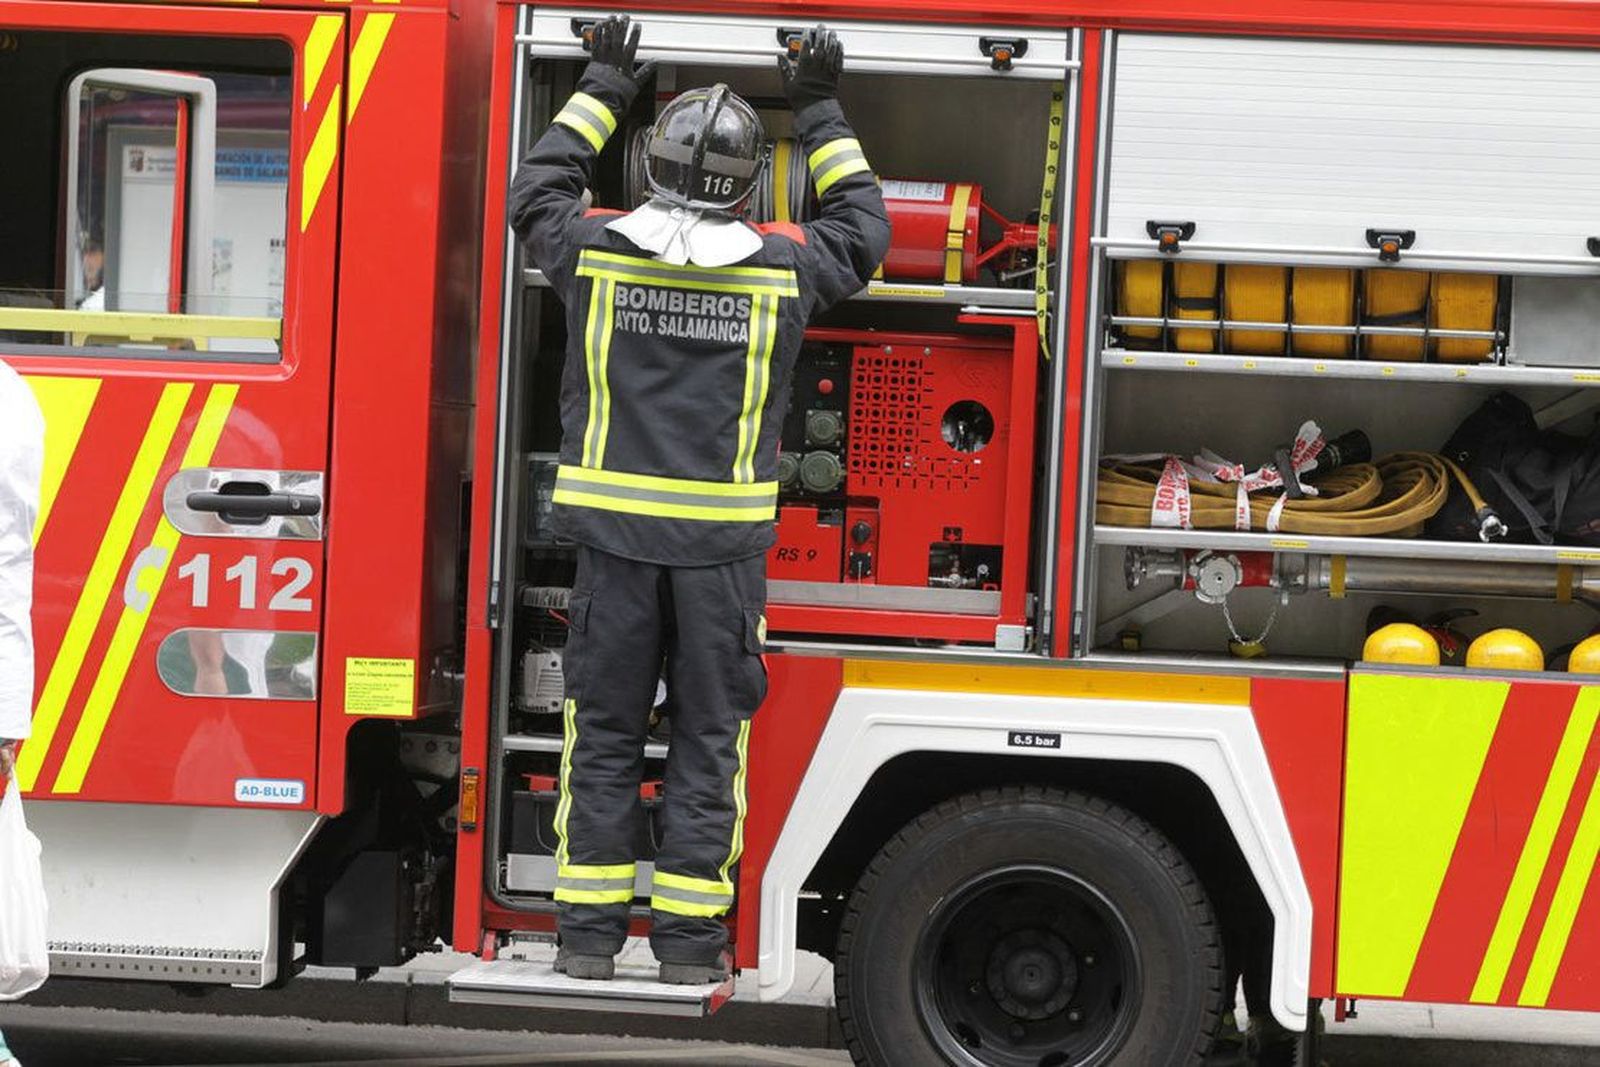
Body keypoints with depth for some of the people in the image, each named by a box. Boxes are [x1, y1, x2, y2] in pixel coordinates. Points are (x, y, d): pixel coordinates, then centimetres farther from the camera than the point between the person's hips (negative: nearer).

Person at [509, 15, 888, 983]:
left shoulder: (596, 251, -2)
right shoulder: (784, 268, -4)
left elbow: (537, 191, 20)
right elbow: (864, 230, 17)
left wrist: (603, 93, 27)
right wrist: (823, 117, 24)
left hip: (616, 533, 1)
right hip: (725, 543, -1)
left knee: (605, 732, 8)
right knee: (709, 739, 6)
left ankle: (590, 930, 10)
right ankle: (689, 938, 8)